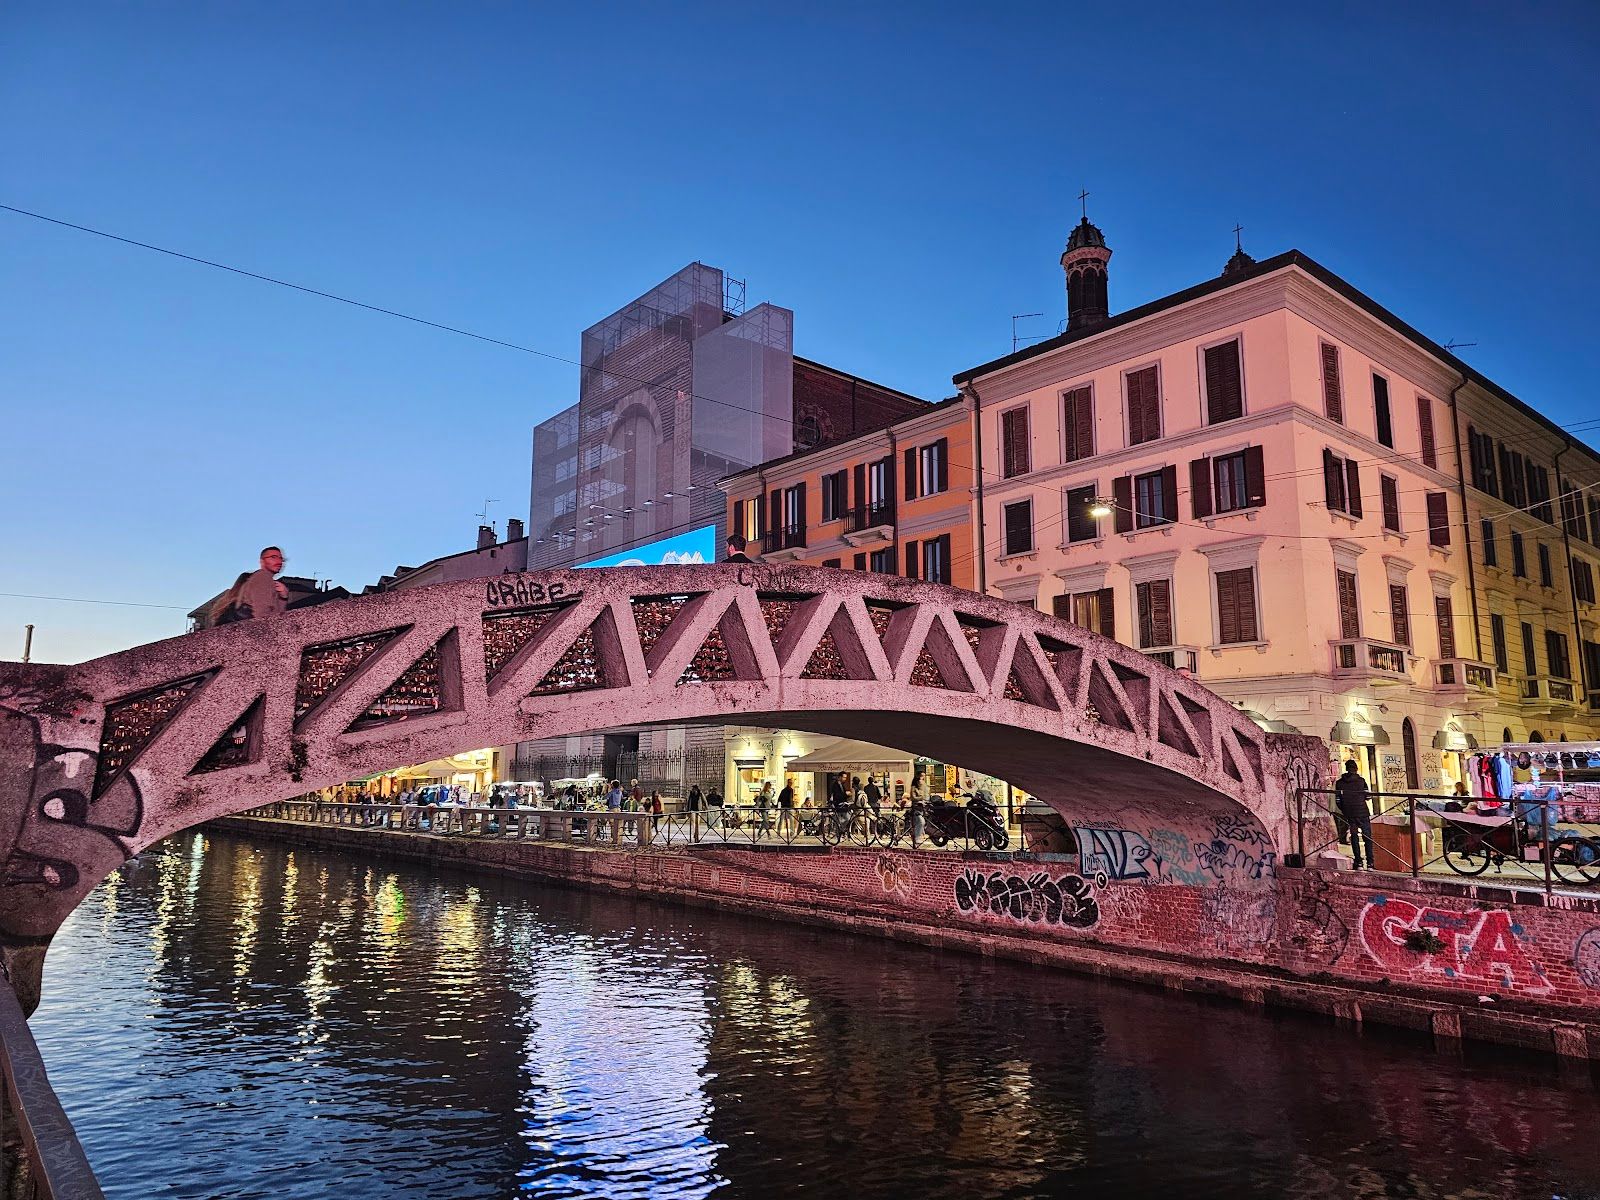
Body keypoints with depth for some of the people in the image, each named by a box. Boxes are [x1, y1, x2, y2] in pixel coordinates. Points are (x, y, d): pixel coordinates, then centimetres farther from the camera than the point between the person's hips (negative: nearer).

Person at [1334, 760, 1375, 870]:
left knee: (1354, 838, 6)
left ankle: (1358, 863, 3)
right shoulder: (1361, 781, -3)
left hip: (1350, 815, 1)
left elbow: (1337, 800, 0)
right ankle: (1370, 863, 1)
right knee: (1368, 838, 5)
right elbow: (1367, 796, 0)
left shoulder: (1340, 783, 1)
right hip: (1363, 813, -1)